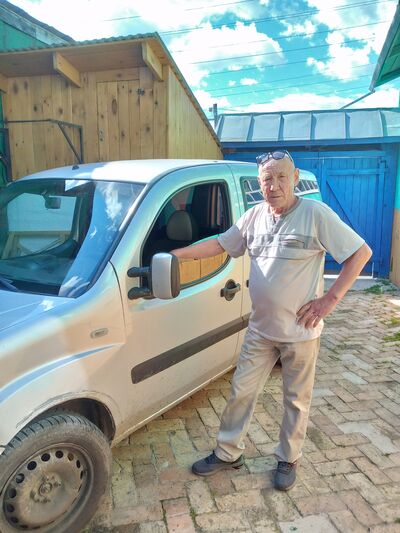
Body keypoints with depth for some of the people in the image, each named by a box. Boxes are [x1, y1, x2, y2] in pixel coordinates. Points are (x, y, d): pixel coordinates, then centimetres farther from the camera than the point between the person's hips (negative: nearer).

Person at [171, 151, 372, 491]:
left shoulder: (316, 214, -14)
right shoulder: (254, 216, 2)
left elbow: (361, 252, -12)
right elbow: (219, 245, 10)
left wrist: (330, 299, -17)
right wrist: (177, 254, 0)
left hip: (301, 331, -4)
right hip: (261, 329, 5)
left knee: (297, 400, 14)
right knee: (242, 391, 13)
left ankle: (288, 460, 36)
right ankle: (228, 454, 32)